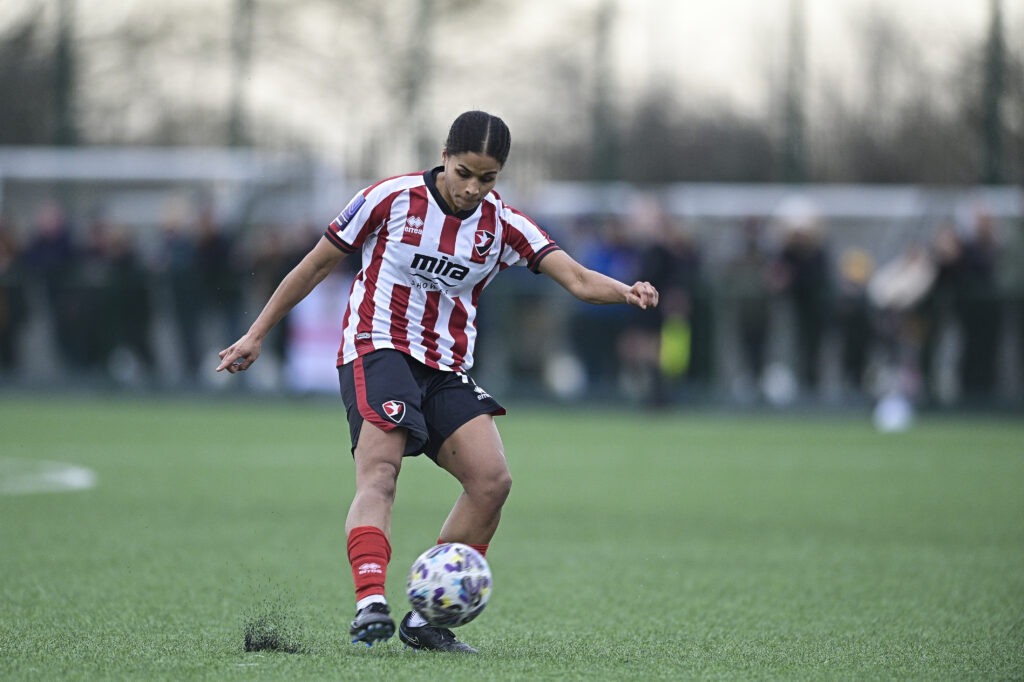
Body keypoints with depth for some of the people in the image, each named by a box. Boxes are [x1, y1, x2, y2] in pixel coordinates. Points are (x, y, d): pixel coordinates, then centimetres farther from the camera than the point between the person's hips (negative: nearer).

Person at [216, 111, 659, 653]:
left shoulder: (503, 227, 1)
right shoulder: (391, 199, -7)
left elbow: (576, 278, -11)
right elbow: (318, 264, 3)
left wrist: (626, 292, -34)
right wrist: (256, 335, 6)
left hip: (446, 367, 5)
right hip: (378, 349, -5)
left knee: (491, 480, -11)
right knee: (379, 471, -27)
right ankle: (370, 603, -45)